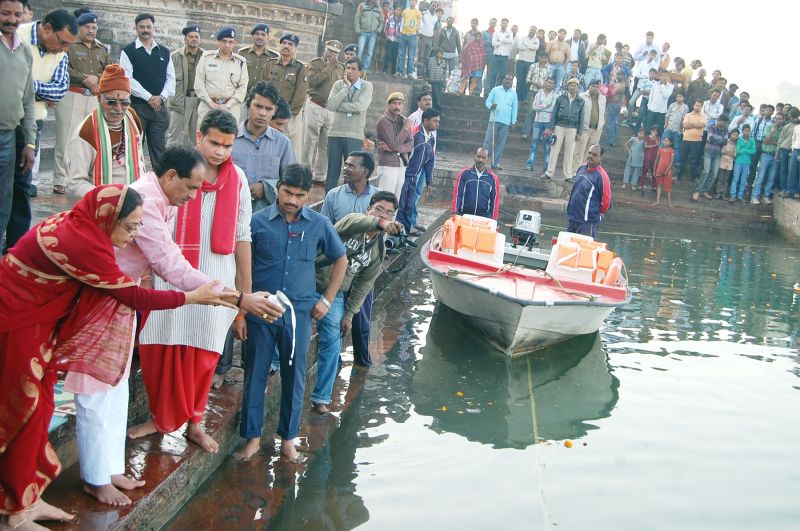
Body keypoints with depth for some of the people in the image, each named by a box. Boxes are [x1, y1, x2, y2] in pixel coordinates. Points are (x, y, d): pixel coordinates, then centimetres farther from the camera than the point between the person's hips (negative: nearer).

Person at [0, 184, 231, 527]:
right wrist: (192, 297, -12)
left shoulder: (79, 225, -1)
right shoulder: (80, 242, -28)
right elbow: (133, 297, -19)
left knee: (38, 407, 13)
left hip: (36, 320, 9)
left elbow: (116, 286, 9)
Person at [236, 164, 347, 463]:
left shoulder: (319, 224, 0)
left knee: (294, 377, 8)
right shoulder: (258, 221, -5)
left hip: (299, 314, 1)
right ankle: (252, 437, 20)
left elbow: (340, 260, 14)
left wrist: (327, 299, 8)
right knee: (255, 375, 6)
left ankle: (288, 439, 23)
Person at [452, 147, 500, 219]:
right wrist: (454, 213, -7)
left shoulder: (493, 177, 5)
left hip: (484, 217, 0)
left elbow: (495, 199, 7)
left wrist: (493, 220, 3)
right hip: (464, 215, 0)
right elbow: (457, 194, 1)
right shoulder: (464, 173, 2)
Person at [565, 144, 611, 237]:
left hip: (588, 222, -8)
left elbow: (606, 202, -13)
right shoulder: (581, 168, 6)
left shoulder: (601, 176, -17)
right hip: (573, 218, 8)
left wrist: (595, 212, 2)